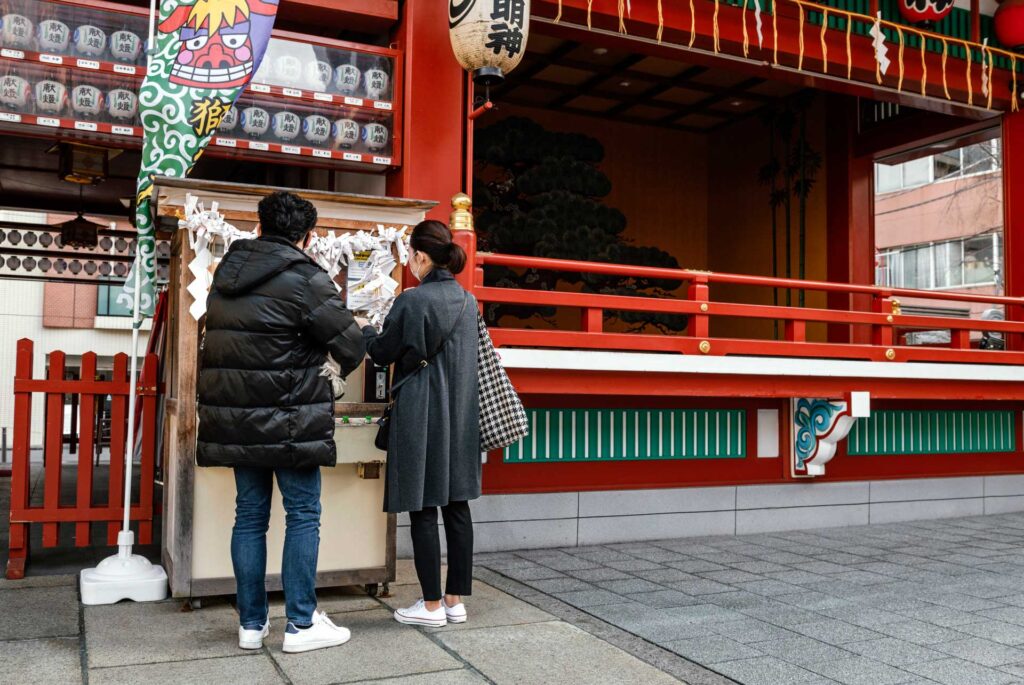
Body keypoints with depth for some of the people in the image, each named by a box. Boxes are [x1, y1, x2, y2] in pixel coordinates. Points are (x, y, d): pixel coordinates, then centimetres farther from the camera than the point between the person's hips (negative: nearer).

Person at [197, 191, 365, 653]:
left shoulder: (227, 270, 8)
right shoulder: (304, 278, -14)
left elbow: (222, 338, 15)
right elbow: (351, 346, -11)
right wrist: (345, 365, 10)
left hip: (236, 418, 7)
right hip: (288, 419, -7)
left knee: (250, 515, 12)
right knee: (303, 516, 4)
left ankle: (251, 623, 19)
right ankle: (301, 624, 10)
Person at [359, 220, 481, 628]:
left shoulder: (413, 300, -13)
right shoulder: (468, 301, 8)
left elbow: (383, 352, -4)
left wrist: (367, 332, 19)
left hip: (420, 414, -7)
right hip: (461, 414, 7)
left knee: (423, 509, 1)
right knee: (456, 505, 10)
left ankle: (432, 605, 8)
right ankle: (456, 600, 18)